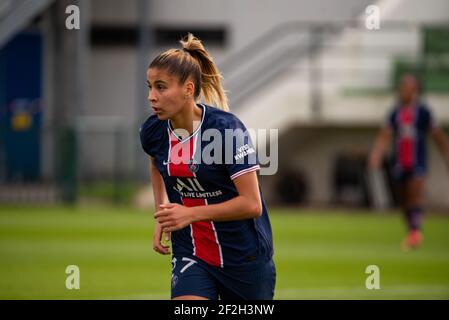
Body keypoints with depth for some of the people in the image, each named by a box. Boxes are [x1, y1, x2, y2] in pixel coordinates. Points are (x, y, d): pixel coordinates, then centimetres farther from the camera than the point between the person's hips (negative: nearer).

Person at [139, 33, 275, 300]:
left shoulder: (227, 128, -21)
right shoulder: (153, 131, -5)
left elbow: (251, 203, -22)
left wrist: (190, 214, -26)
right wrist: (162, 213, 10)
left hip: (244, 255, -3)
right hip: (190, 254, 3)